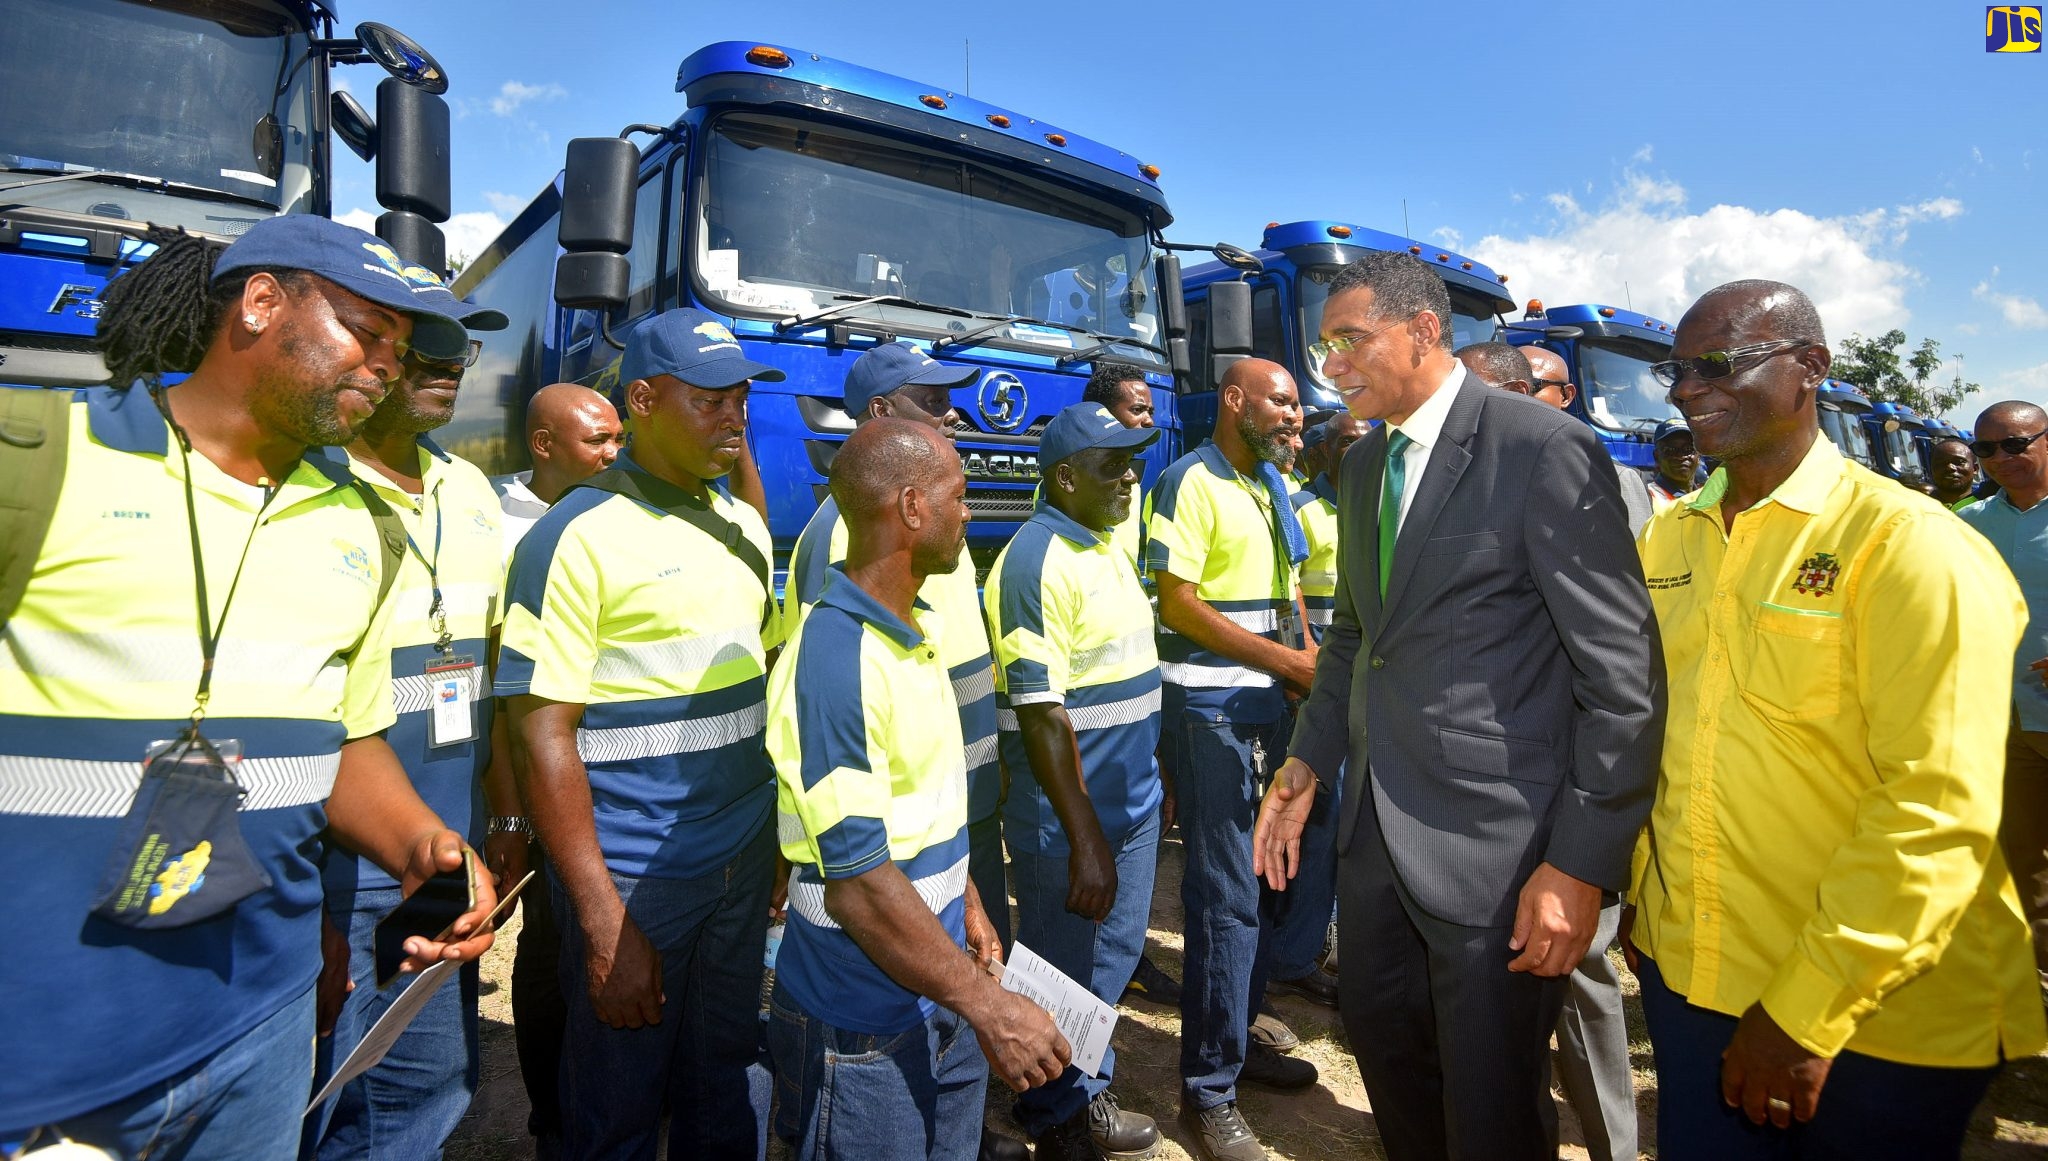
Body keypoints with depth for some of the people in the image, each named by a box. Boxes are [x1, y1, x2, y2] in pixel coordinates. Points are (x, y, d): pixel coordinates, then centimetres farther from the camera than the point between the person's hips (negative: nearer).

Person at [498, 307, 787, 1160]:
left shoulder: (744, 527, 8)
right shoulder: (577, 536, -13)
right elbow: (542, 735, -16)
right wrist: (604, 922, -18)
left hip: (746, 861, 6)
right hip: (634, 876, -6)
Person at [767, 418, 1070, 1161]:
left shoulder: (917, 631, 4)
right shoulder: (835, 659, -26)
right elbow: (858, 880, -27)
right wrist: (988, 1005, -22)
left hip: (942, 993, 8)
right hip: (865, 1023, -8)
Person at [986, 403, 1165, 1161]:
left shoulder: (1106, 545, 9)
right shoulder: (1039, 561, -20)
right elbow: (1041, 713, -24)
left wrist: (1151, 775, 18)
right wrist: (1084, 841, -23)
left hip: (1132, 800, 9)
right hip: (1070, 813, -9)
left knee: (1114, 956, 22)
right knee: (1064, 976, 10)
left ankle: (1089, 1095, 43)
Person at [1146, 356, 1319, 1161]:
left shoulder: (1270, 488, 15)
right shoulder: (1191, 482, -11)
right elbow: (1179, 604, -17)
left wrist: (1310, 665, 3)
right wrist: (1288, 661, -15)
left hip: (1271, 703, 8)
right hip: (1211, 708, -8)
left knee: (1259, 881, 16)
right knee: (1224, 893, -3)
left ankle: (1237, 1039, 34)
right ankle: (1208, 1089, 12)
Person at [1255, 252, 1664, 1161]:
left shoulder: (1548, 451, -14)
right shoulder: (1364, 464, 10)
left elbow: (1624, 677, -15)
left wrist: (1581, 865, -16)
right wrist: (1306, 764, 8)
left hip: (1495, 839, -7)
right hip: (1375, 823, 7)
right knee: (1381, 1034, 23)